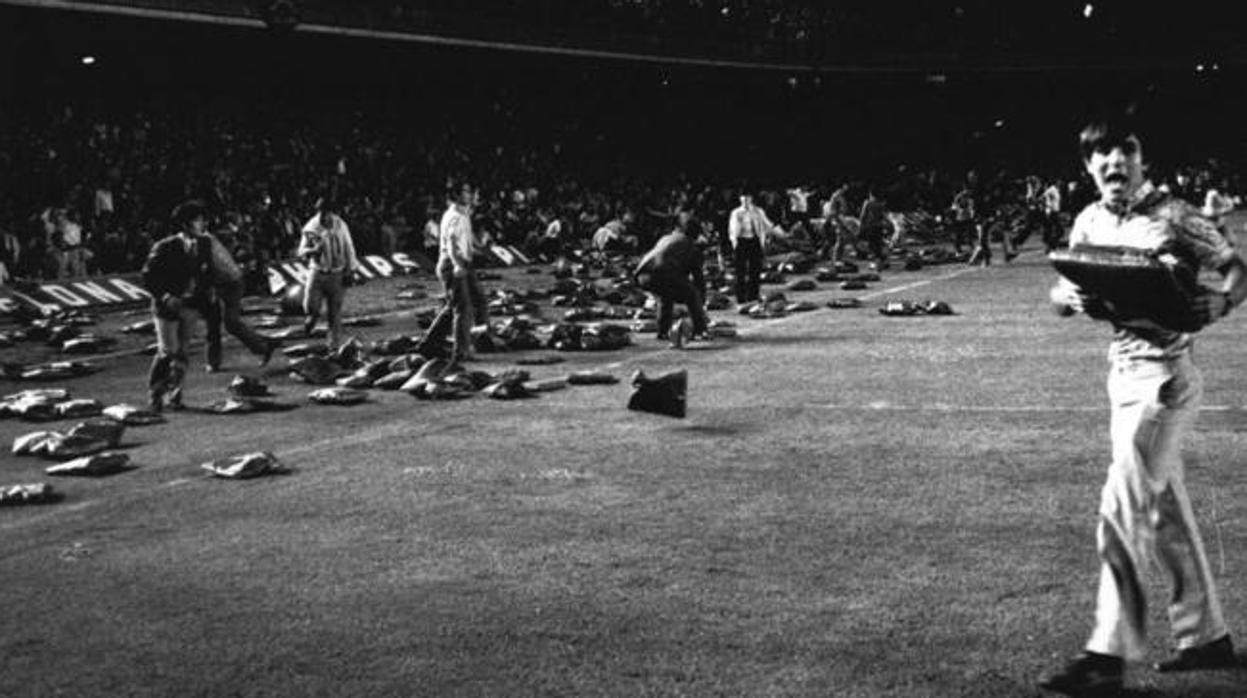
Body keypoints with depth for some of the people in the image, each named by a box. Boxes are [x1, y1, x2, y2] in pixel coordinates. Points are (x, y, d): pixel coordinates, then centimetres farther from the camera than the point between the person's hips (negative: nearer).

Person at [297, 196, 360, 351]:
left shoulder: (340, 226, -5)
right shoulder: (311, 228, -7)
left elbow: (349, 249, 5)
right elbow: (301, 252, -3)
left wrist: (351, 271, 3)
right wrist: (313, 251, -25)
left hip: (337, 275, 0)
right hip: (317, 273, 0)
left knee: (334, 313, 3)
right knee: (310, 307, -9)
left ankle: (334, 345, 16)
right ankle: (313, 316, 29)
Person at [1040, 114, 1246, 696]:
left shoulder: (1174, 217, -10)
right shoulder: (1089, 223, 8)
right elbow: (1059, 290, 12)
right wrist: (1072, 298, -11)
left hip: (1165, 378, -7)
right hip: (1123, 375, 7)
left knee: (1122, 511, -10)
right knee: (1165, 510, 14)